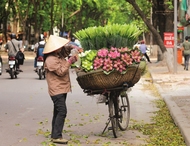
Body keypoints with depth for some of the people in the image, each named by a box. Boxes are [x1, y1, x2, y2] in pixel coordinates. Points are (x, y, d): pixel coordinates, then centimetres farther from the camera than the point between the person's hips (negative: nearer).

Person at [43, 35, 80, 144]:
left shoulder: (60, 55, 11)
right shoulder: (51, 59, -17)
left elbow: (67, 48, 29)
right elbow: (61, 71, -21)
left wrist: (73, 47, 9)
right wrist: (70, 61, -17)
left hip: (62, 88, 10)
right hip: (57, 89, -10)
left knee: (58, 112, 14)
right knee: (62, 112, -16)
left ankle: (54, 135, 21)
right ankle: (56, 136, -16)